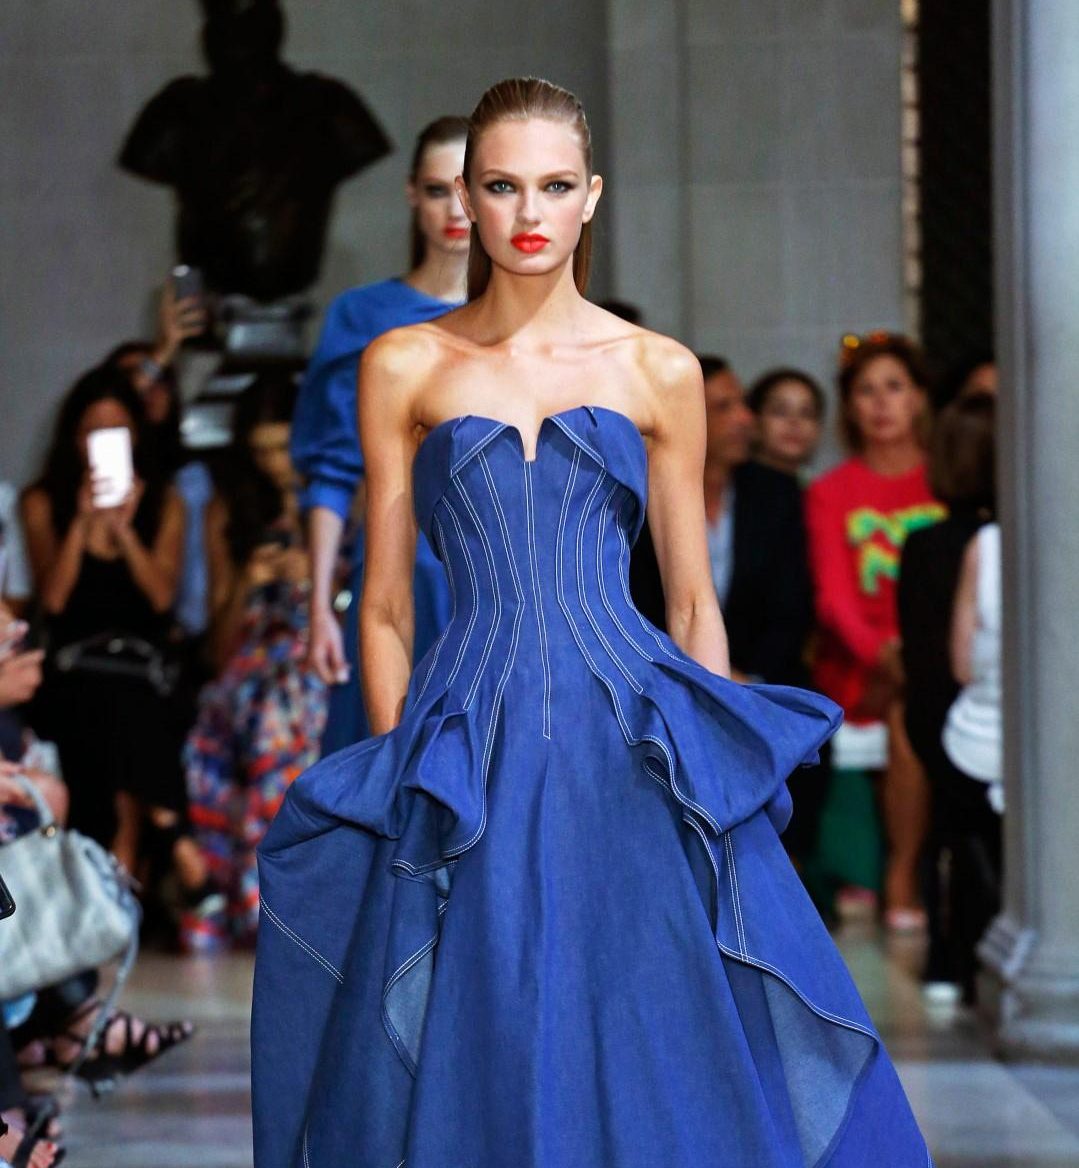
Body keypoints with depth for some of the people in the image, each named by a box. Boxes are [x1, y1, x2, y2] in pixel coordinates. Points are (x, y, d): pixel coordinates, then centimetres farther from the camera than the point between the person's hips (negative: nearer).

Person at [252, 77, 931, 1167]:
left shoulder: (660, 373, 8)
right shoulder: (404, 366, 7)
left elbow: (692, 600, 10)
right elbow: (385, 603, 8)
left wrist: (720, 766, 5)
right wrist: (398, 767, 1)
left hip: (637, 750, 0)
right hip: (468, 761, 0)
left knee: (661, 1049, -3)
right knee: (479, 1055, -1)